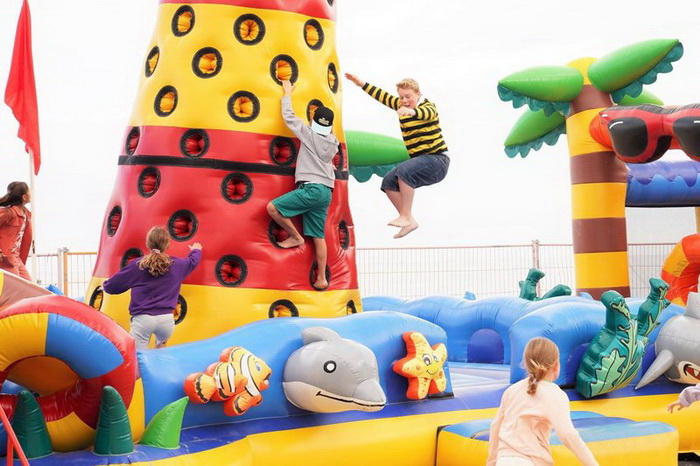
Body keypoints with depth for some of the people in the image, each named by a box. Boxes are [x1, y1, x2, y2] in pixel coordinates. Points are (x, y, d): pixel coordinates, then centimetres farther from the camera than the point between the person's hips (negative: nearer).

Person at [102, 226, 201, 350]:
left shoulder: (137, 265, 1)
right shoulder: (177, 265, 9)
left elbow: (111, 286, 5)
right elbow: (193, 261, 33)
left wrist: (105, 285, 29)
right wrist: (196, 251, 57)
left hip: (142, 318, -3)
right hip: (166, 319, 3)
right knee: (161, 344, 36)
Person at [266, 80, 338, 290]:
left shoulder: (310, 134, -2)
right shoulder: (333, 143, 15)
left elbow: (289, 116, 5)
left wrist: (287, 93, 19)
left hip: (311, 188, -8)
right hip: (325, 192, 8)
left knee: (272, 207, -10)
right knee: (318, 236, 7)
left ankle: (295, 237, 1)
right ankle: (321, 279, 6)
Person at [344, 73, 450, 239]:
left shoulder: (428, 106, -11)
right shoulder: (401, 105, 12)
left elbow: (426, 113, -36)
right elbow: (382, 95, 19)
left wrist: (411, 112, -57)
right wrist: (361, 83, 17)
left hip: (437, 158, -9)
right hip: (418, 159, 9)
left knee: (404, 171, -32)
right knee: (388, 182, -1)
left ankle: (406, 217, -27)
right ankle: (408, 221, -4)